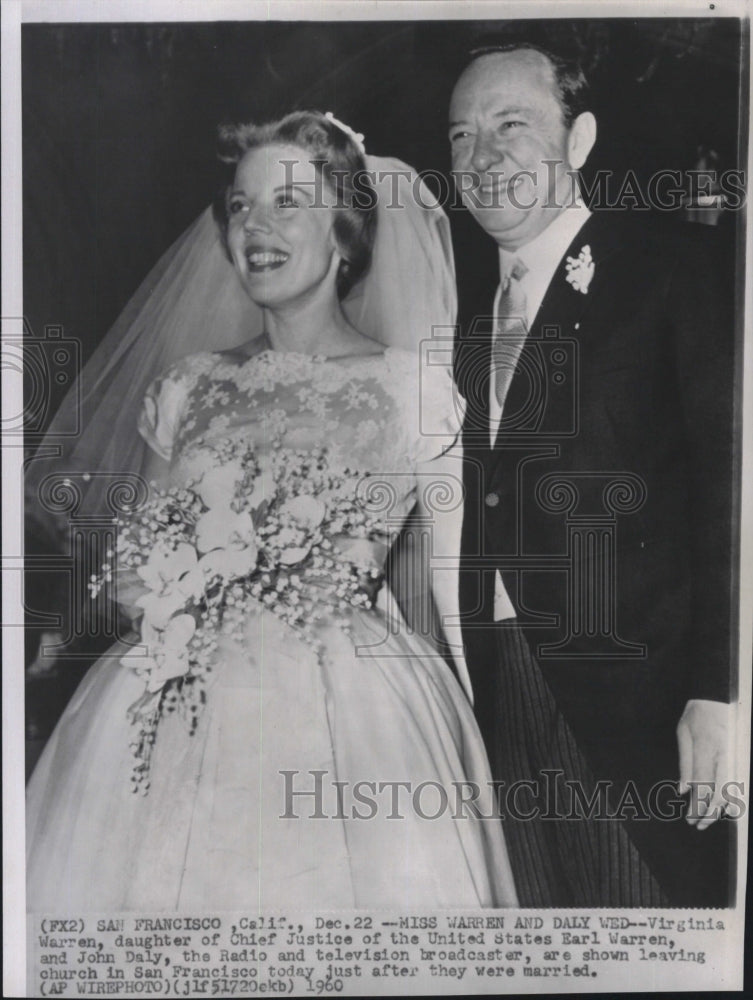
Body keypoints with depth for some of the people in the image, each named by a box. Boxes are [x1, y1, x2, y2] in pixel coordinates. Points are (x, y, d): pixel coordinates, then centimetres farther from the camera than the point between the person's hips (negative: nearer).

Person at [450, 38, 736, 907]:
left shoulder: (668, 267, -2)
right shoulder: (473, 317, 15)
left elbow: (725, 481, -9)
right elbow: (474, 520, 13)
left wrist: (717, 689, -15)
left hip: (632, 696, -5)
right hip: (496, 702, 6)